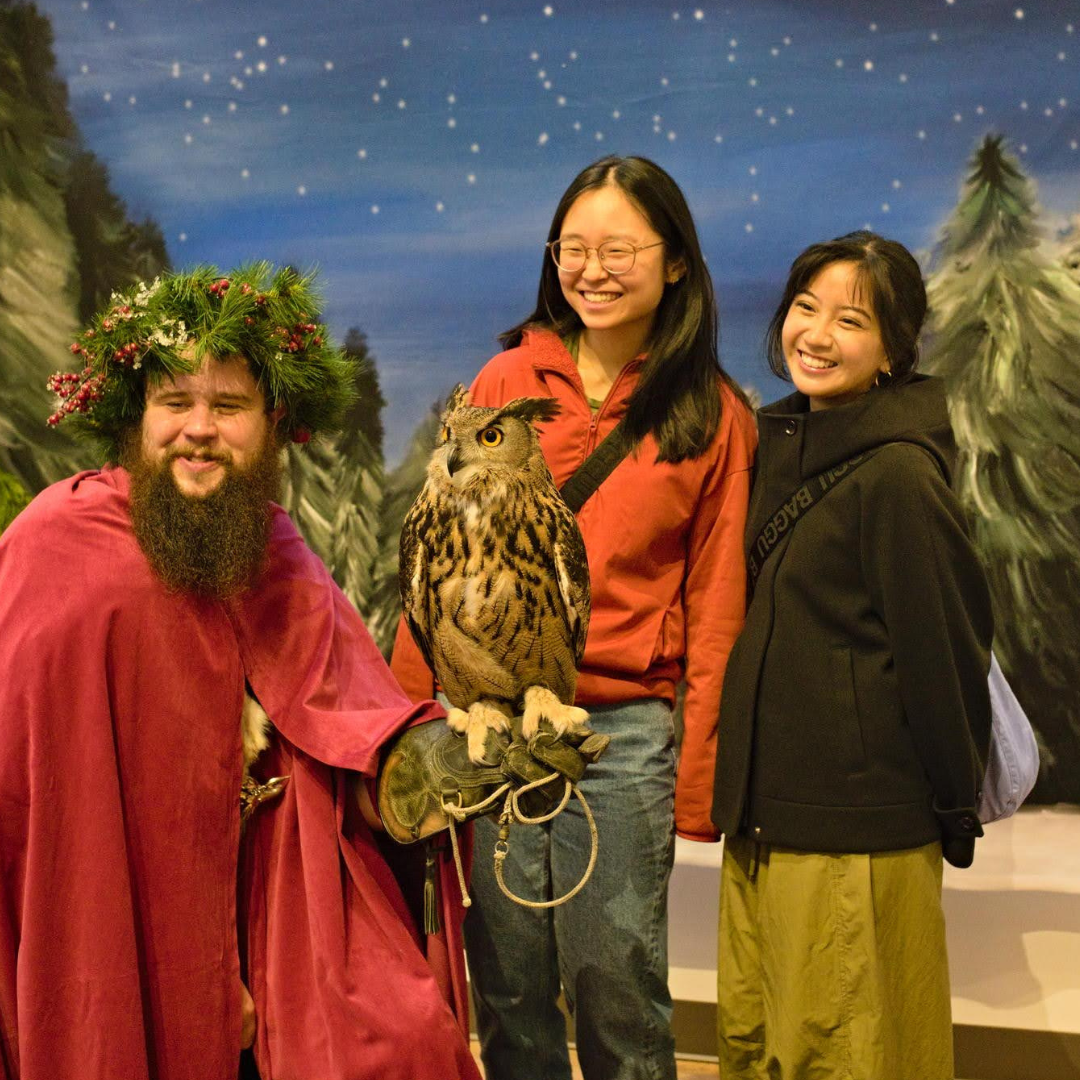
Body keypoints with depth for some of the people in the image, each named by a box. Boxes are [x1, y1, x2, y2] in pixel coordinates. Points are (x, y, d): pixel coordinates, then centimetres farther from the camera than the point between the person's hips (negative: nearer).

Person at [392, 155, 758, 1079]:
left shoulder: (713, 416, 1)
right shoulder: (508, 380, 5)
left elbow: (714, 604, 3)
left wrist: (697, 778, 0)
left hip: (624, 732, -2)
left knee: (618, 991, 5)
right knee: (506, 987, 11)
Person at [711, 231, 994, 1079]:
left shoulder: (898, 473, -16)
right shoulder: (785, 443, 10)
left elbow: (942, 646, -12)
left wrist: (954, 808, -5)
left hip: (858, 829, -8)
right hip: (763, 814, 8)